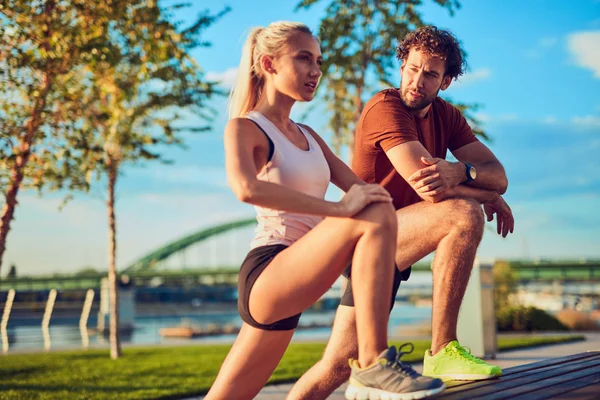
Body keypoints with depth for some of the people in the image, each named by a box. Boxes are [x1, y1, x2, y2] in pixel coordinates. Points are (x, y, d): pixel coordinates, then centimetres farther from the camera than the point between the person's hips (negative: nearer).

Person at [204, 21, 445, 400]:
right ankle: (374, 365, -26)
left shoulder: (308, 136, 23)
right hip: (267, 274, -8)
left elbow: (362, 190, 19)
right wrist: (338, 208, -29)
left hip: (290, 290, 8)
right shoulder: (244, 128, -2)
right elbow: (247, 189, -25)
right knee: (375, 216, -24)